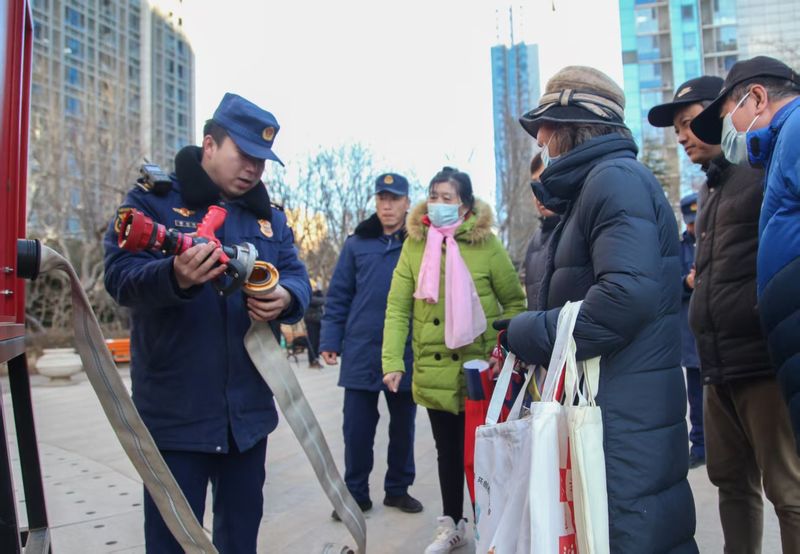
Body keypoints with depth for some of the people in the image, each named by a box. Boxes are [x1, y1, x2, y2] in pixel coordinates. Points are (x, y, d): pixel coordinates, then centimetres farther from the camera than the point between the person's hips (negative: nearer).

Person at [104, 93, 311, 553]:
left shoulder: (270, 217, 12)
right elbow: (120, 275, -15)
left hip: (248, 408, 5)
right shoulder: (154, 199, -3)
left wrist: (286, 297, -19)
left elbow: (298, 277, 6)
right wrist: (174, 277, -37)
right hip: (176, 408, -4)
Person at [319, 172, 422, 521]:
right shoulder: (357, 244, 4)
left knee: (403, 425, 13)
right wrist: (330, 341, -1)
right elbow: (338, 296, 4)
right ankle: (356, 492, 22)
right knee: (356, 429, 6)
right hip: (361, 352, 0)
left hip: (406, 354, 0)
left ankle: (398, 488, 29)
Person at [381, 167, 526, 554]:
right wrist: (392, 361, -12)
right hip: (434, 371, 2)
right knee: (448, 449, 16)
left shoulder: (487, 244, -5)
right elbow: (397, 308, -4)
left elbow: (515, 302, 1)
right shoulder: (413, 245, 0)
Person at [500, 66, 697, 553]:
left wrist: (528, 334, -16)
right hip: (611, 405, 10)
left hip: (627, 416, -10)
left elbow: (628, 293, -27)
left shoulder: (615, 178, -13)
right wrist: (531, 332, 11)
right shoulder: (594, 185, 18)